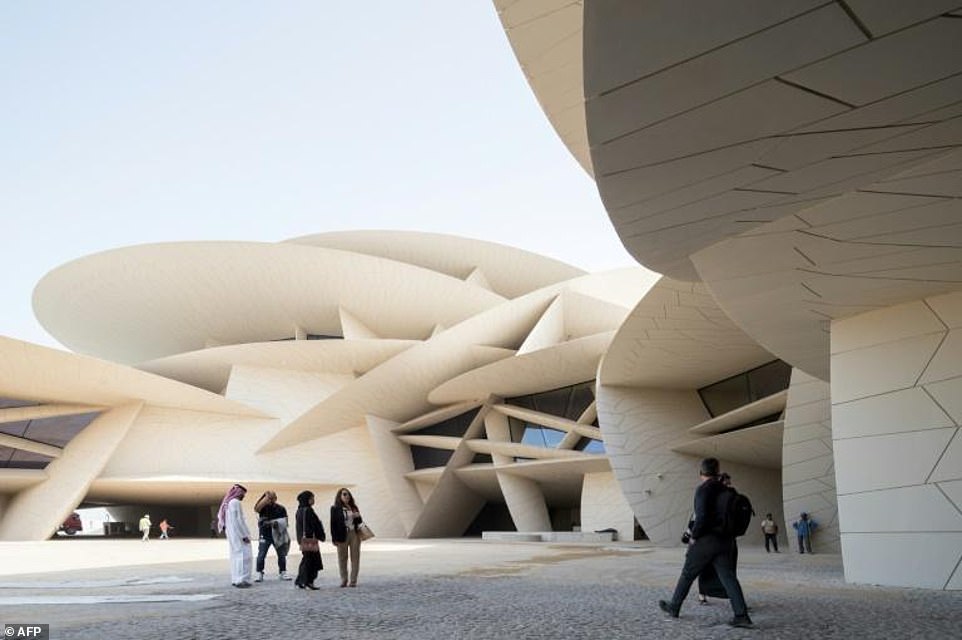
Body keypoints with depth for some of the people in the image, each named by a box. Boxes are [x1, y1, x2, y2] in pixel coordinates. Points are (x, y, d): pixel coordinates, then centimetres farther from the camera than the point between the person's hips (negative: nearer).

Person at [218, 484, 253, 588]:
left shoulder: (226, 503, 11)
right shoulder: (235, 502, -16)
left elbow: (219, 516, 19)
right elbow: (238, 520, -21)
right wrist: (244, 535, -19)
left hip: (231, 533, 10)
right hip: (239, 533, -10)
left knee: (236, 555, 13)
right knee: (244, 556, -8)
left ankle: (235, 579, 14)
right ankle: (241, 580, -12)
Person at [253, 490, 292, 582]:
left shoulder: (281, 508, 0)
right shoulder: (263, 507, -2)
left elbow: (284, 520, -6)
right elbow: (256, 508, -24)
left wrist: (275, 522, -22)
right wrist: (265, 497, -29)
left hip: (278, 535, 2)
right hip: (265, 536, -1)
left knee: (282, 555, 8)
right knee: (261, 555, -8)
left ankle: (283, 573, 21)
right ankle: (259, 574, 1)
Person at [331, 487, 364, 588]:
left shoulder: (354, 507, 11)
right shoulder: (335, 508, -1)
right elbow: (333, 524, -4)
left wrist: (358, 516, -5)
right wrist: (334, 538, -10)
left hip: (354, 534, 3)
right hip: (342, 535, -3)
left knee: (355, 557, 2)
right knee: (342, 558, 3)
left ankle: (353, 580, 7)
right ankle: (344, 580, 13)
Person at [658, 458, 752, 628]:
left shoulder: (703, 489, -12)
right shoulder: (725, 490, 12)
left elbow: (702, 517, -22)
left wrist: (694, 536, -10)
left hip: (706, 540, -6)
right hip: (725, 540, 6)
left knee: (687, 574, 8)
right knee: (728, 577, 1)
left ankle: (674, 607, 21)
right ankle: (741, 616, -11)